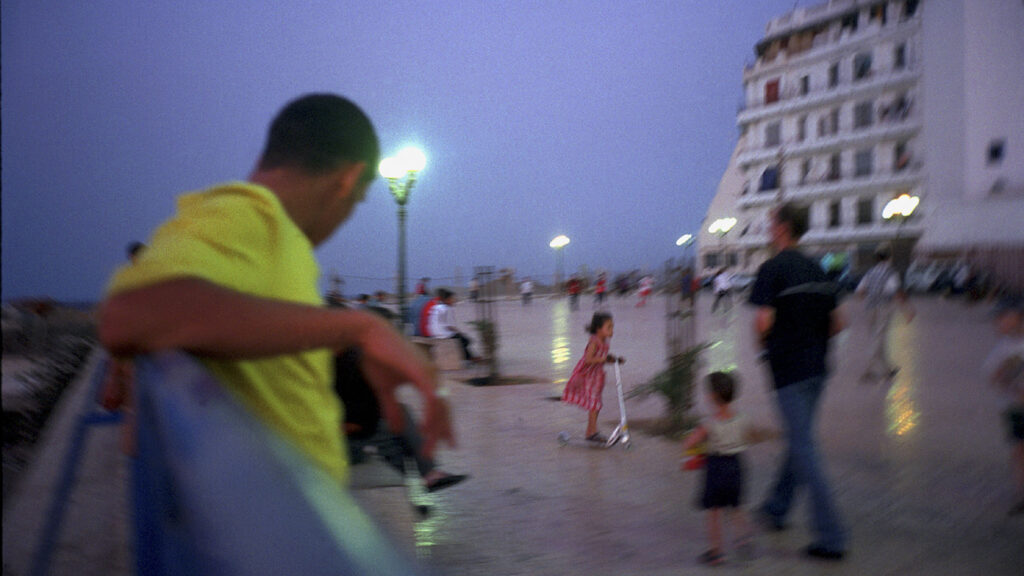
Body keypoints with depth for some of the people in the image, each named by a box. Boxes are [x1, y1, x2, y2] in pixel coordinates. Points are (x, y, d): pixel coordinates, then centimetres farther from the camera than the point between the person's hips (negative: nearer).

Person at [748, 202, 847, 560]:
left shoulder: (772, 268, -12)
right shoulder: (816, 269, 11)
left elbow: (763, 321, -21)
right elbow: (837, 322, 12)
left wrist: (763, 342, -1)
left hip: (788, 369, -8)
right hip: (816, 366, 8)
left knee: (803, 447, -4)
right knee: (799, 439, 19)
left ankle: (831, 537, -2)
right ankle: (776, 509, 36)